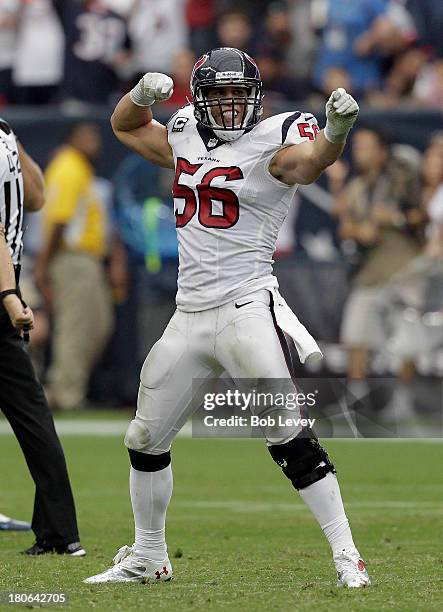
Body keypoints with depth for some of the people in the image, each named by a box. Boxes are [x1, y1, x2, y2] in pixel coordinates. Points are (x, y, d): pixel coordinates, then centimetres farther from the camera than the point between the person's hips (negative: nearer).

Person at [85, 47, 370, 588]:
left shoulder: (269, 145, -8)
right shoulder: (185, 140, 11)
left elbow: (310, 159, -30)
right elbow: (125, 127, 28)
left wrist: (336, 131, -52)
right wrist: (144, 93, 6)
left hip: (246, 307, -7)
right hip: (189, 315, 7)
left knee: (288, 435, -16)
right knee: (145, 440, 14)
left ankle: (347, 556, -11)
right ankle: (147, 558, 31)